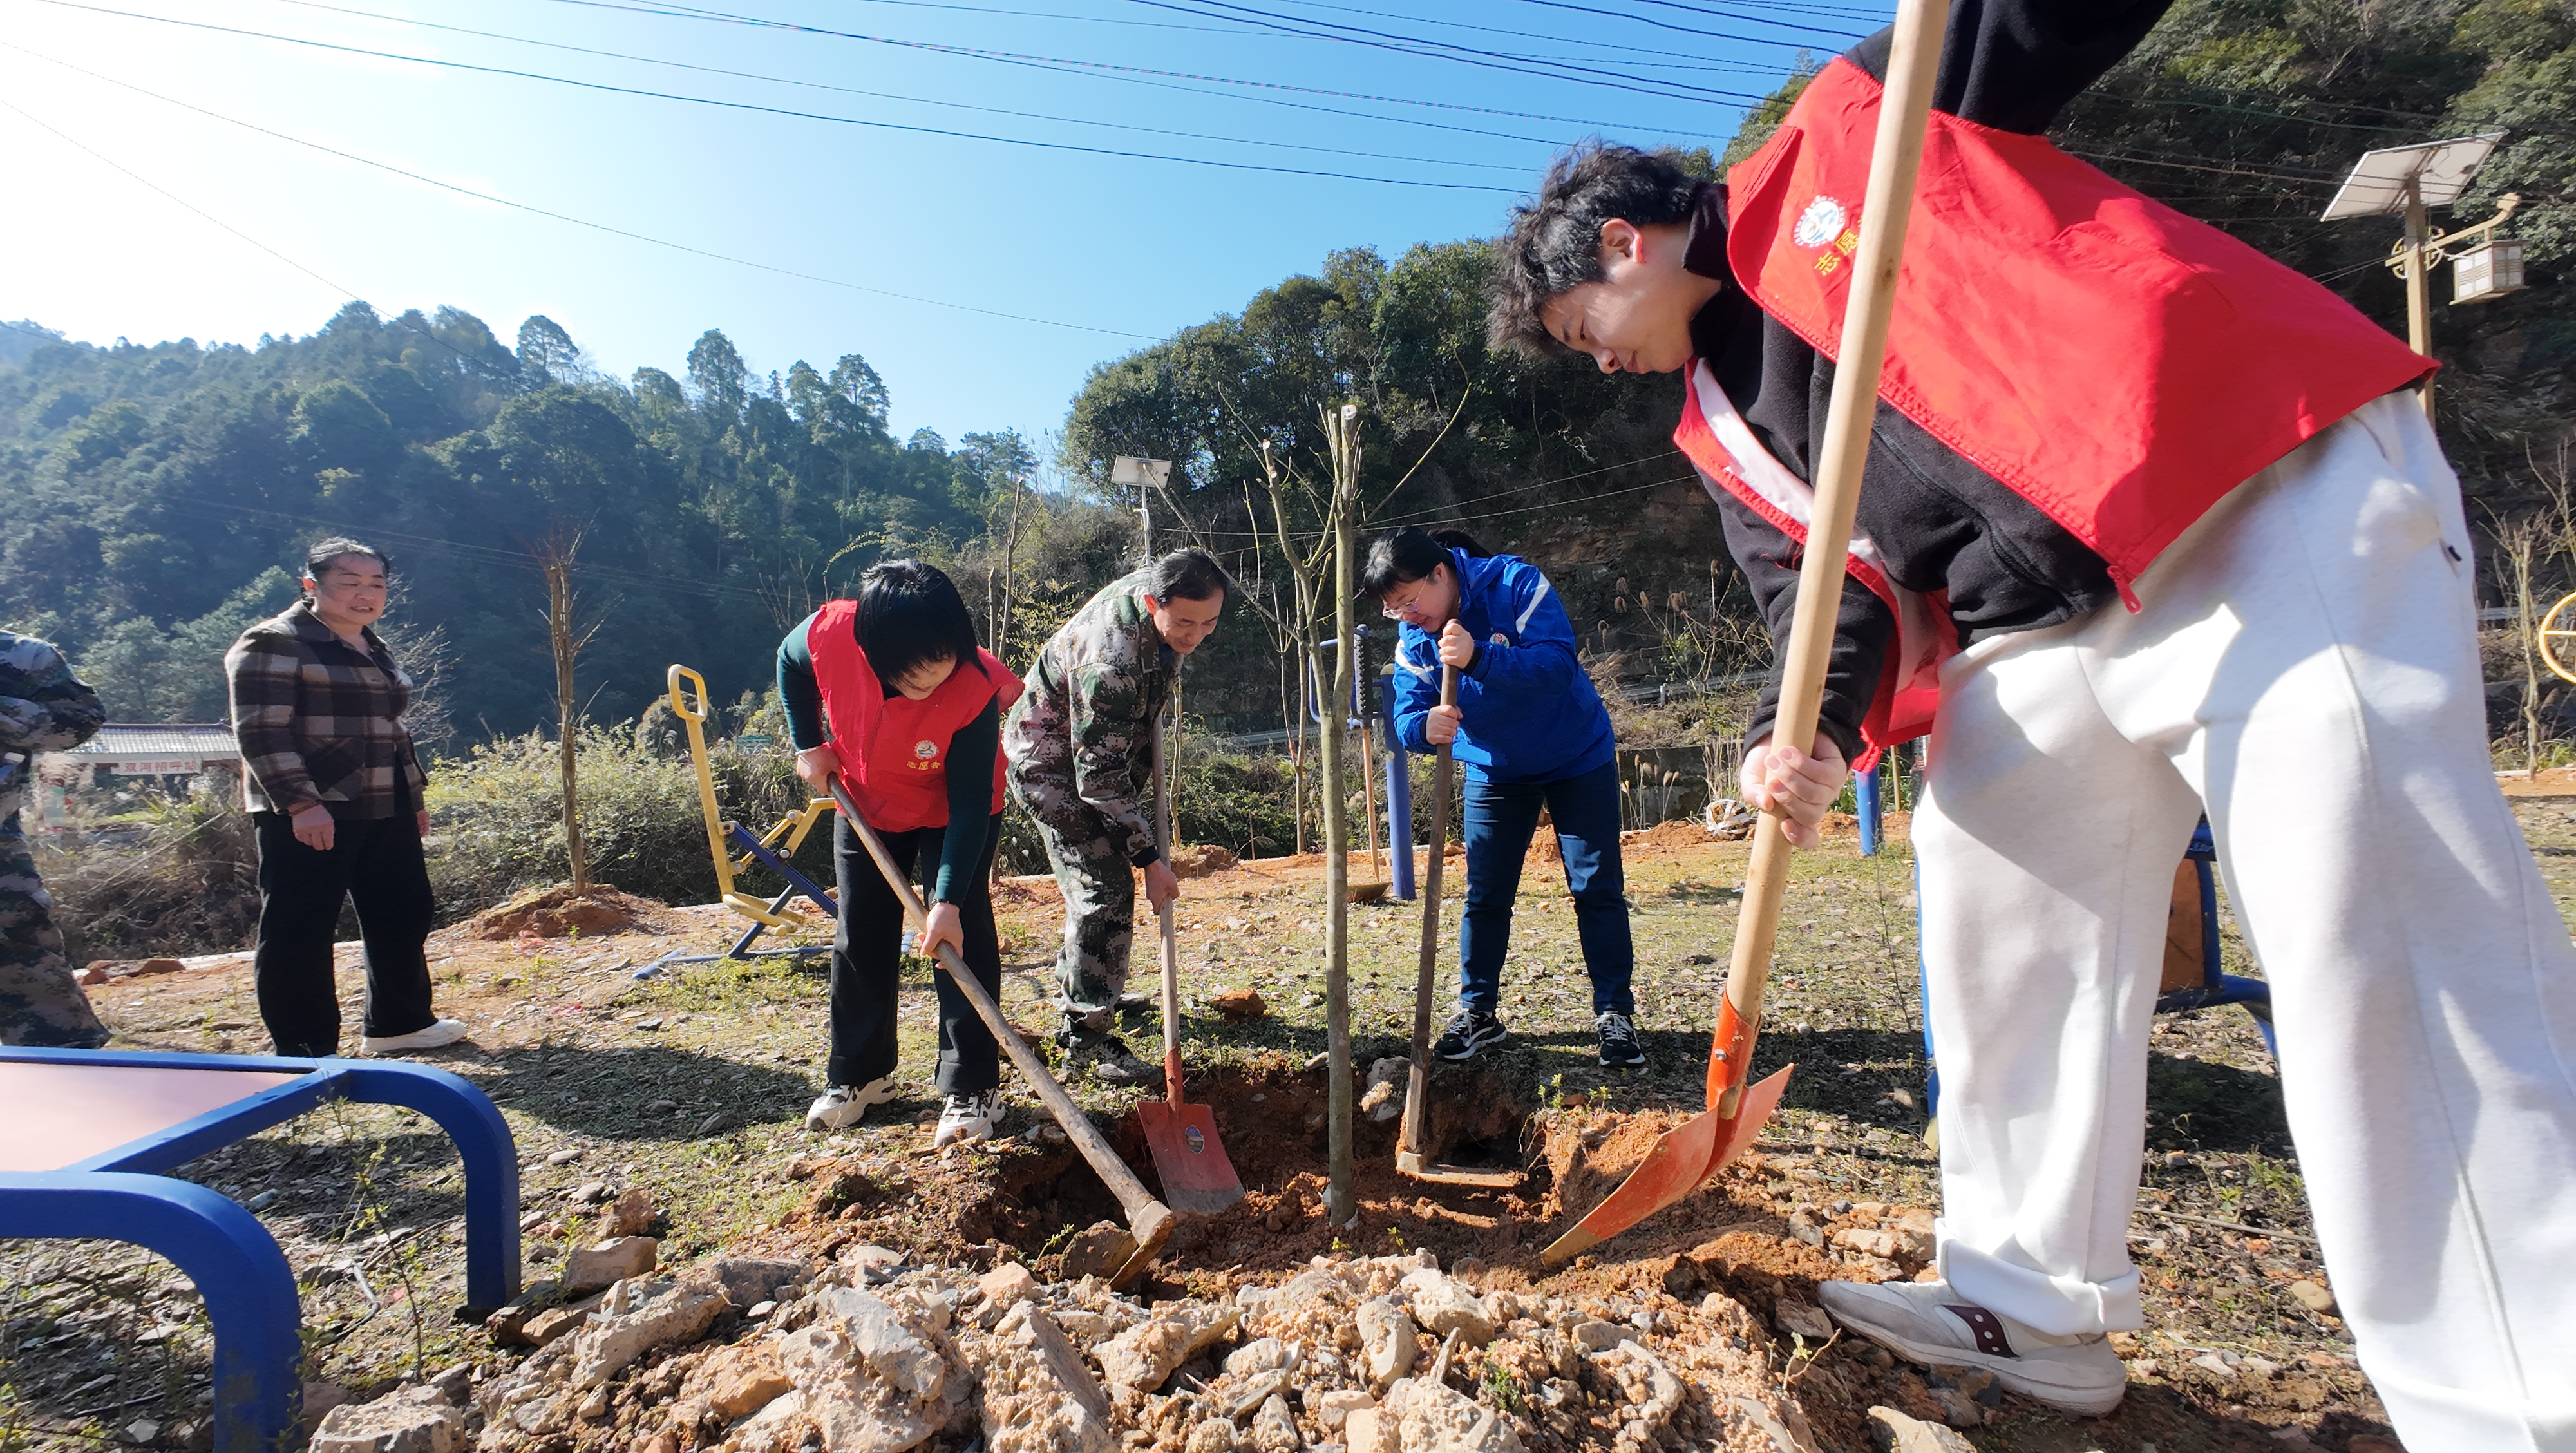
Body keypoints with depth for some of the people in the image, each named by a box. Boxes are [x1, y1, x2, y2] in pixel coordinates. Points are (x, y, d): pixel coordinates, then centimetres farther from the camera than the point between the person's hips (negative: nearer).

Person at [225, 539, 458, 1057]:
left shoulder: (373, 648, 18)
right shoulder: (275, 644, -8)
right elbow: (261, 732, -16)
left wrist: (414, 795, 22)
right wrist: (300, 802, -23)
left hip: (385, 812, 9)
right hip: (309, 815, -8)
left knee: (404, 915, 13)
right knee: (298, 931, -1)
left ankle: (396, 1023, 28)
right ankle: (303, 1050, 9)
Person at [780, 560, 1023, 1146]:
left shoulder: (974, 693, -37)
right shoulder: (831, 634, -30)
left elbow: (970, 805, -31)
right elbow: (790, 663, -2)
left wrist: (948, 900, -34)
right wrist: (809, 745, -8)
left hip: (953, 814, -3)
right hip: (865, 804, 4)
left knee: (962, 936, -9)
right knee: (860, 941, 8)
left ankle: (972, 1089, 1)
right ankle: (859, 1075, 24)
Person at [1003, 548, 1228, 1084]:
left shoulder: (1159, 585, -13)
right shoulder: (1110, 660, -38)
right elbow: (1100, 776, -32)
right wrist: (1149, 855, -28)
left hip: (1105, 745, 9)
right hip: (1052, 763, -9)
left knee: (1097, 879, 18)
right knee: (1105, 887, -13)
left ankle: (1077, 987, 37)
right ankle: (1088, 1035, -4)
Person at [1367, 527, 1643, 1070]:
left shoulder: (1514, 583, -25)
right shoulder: (1412, 639, -11)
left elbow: (1559, 663, -36)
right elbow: (1405, 714, -19)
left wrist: (1479, 658, -49)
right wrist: (1424, 726, -43)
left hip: (1577, 759, -3)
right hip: (1494, 771, 4)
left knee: (1597, 888, -1)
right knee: (1484, 896, 4)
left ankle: (1615, 1013, 10)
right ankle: (1478, 1011, 16)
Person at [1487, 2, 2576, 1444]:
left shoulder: (1848, 129, 4)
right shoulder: (1724, 424, 16)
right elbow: (1835, 598, 6)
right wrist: (1815, 736, -13)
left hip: (2270, 503, -7)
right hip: (2045, 619, 7)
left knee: (2377, 919, -15)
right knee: (1998, 910, 6)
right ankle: (2036, 1309, 21)